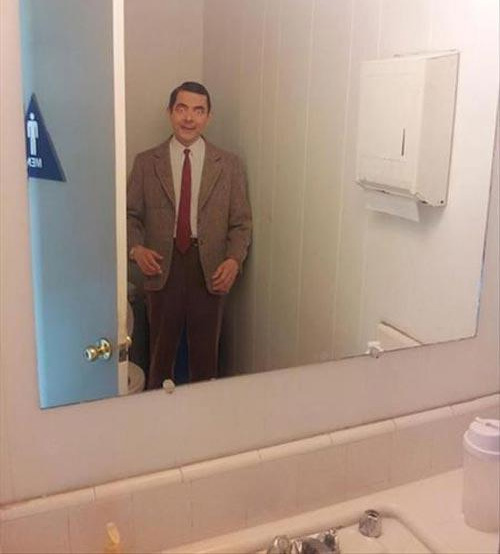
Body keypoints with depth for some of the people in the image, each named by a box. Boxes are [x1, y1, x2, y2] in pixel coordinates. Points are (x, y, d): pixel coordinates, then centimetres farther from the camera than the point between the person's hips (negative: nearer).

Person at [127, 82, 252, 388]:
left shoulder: (229, 164, 3)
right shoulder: (146, 162, 3)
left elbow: (242, 221, 2)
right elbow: (131, 214, 6)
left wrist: (234, 259, -13)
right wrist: (136, 248, -12)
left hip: (211, 270, 0)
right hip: (163, 266, 0)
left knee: (206, 351, 10)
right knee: (161, 349, 12)